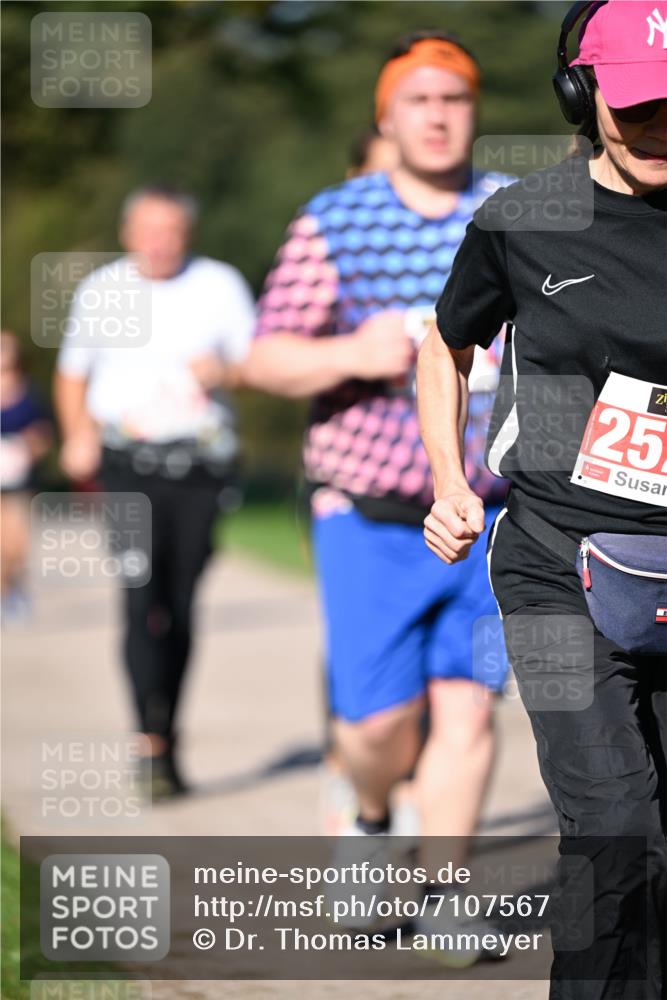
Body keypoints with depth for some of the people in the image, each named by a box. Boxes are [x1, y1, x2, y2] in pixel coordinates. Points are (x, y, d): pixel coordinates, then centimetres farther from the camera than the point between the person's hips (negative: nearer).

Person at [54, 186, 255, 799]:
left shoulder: (220, 285, 6)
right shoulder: (100, 291, 9)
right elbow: (72, 374, 20)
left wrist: (224, 371, -15)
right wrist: (79, 432, 3)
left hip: (200, 466, 1)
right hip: (129, 466, -1)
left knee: (182, 607, 4)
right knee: (143, 604, -14)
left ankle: (166, 735, 21)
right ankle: (154, 747, -19)